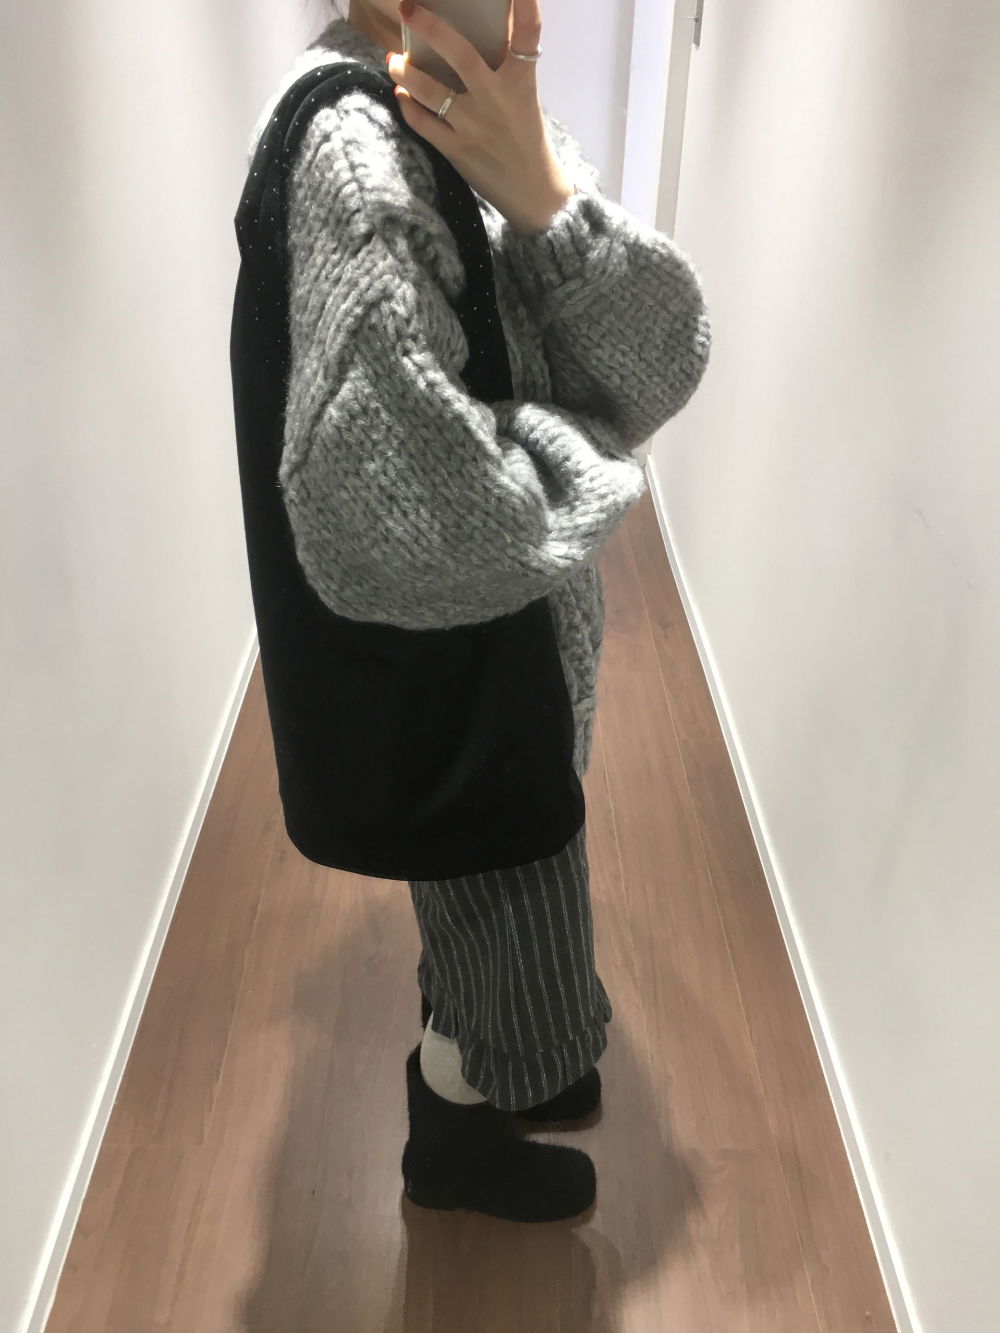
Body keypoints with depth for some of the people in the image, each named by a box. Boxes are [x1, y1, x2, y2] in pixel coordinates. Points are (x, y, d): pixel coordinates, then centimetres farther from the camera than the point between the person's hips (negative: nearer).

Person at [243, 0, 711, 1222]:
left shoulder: (489, 126, 1)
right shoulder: (352, 148, -25)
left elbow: (664, 362, -9)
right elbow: (406, 519, -36)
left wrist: (543, 197, -26)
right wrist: (600, 463, -17)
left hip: (516, 643, 8)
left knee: (503, 900, 28)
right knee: (502, 920, 15)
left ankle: (502, 1066, 57)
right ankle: (451, 1147, 46)